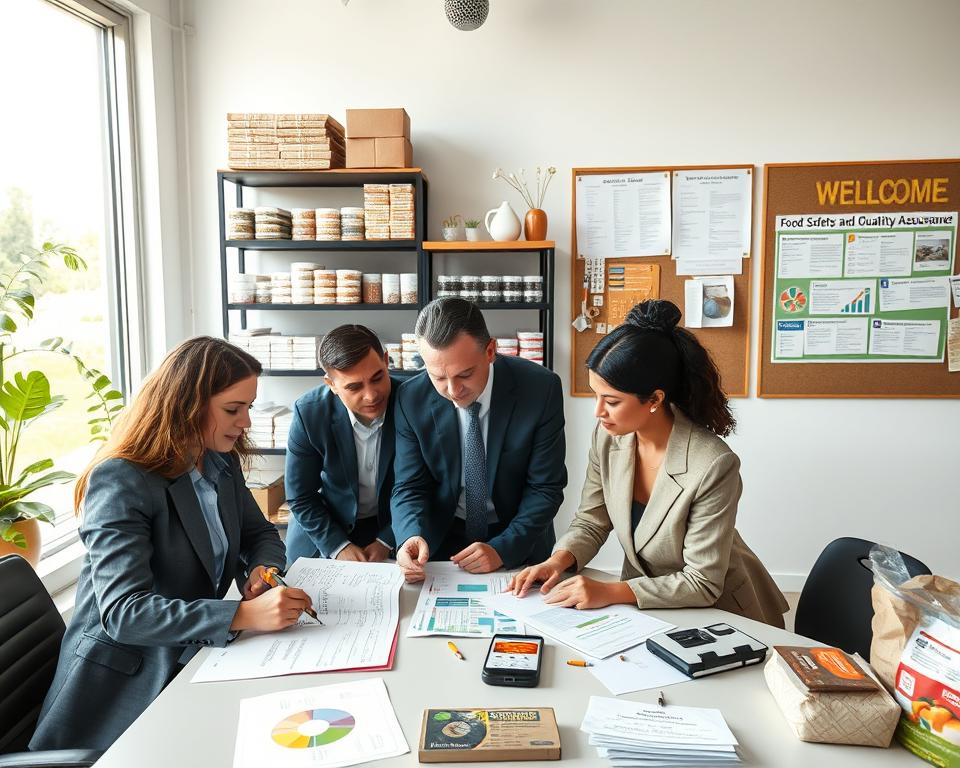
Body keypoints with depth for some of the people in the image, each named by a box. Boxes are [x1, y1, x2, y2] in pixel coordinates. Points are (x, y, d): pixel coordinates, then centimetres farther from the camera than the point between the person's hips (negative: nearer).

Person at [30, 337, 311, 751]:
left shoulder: (222, 462, 3)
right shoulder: (120, 482, -20)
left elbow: (260, 534, 15)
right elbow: (122, 611, -28)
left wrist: (262, 569, -10)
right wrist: (244, 614, -37)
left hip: (196, 654, 7)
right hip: (127, 682, -6)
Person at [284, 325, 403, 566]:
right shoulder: (309, 413, -17)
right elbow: (300, 497, -7)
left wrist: (386, 541, -9)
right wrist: (339, 546, -13)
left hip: (391, 528, -1)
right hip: (323, 534, 1)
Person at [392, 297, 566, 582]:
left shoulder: (541, 388, -17)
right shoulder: (411, 399, -11)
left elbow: (546, 488, -11)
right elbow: (410, 487, -6)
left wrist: (502, 549, -21)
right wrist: (412, 536, -26)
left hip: (520, 546, -1)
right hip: (442, 539, 1)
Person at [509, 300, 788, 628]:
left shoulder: (713, 466, -28)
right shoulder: (608, 436, -12)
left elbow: (702, 584, -21)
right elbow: (590, 522, 1)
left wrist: (611, 592, -28)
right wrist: (558, 560, -18)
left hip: (719, 611, -5)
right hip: (643, 602, 5)